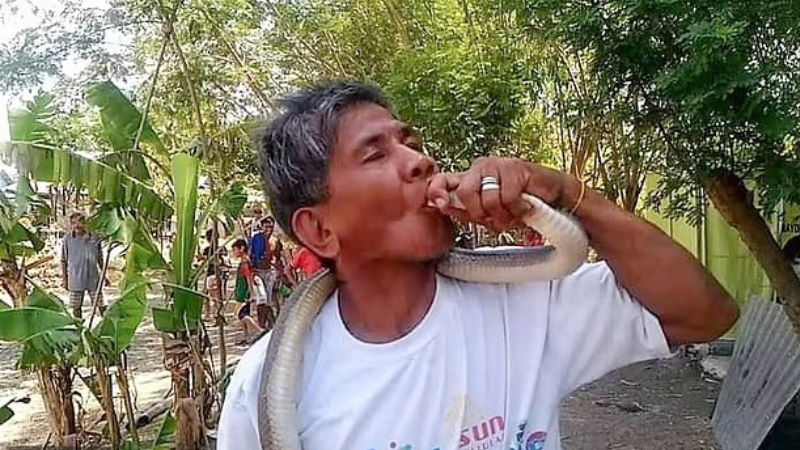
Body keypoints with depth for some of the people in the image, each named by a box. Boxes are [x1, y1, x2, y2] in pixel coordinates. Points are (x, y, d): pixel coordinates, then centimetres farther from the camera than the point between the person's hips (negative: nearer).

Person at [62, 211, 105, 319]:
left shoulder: (94, 238, -2)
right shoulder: (68, 239, -3)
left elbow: (100, 259, 8)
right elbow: (64, 261, 4)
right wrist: (64, 279, 3)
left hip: (93, 277, 0)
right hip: (75, 279, 0)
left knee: (101, 304, 4)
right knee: (76, 307, 9)